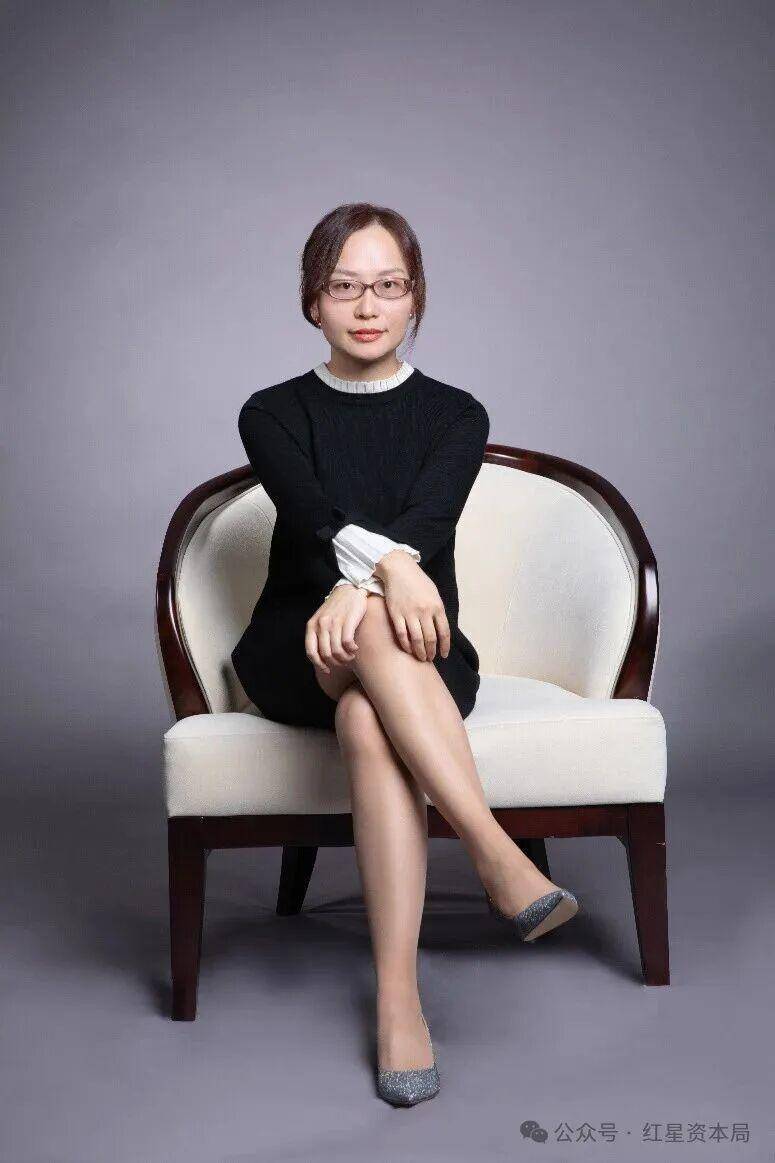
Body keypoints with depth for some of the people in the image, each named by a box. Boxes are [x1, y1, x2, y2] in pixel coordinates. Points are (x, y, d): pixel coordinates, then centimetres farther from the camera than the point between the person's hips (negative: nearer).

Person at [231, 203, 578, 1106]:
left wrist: (358, 585, -36)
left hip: (418, 657, 0)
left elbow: (428, 517, -13)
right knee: (375, 630, -37)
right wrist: (382, 562, -39)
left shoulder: (455, 415, 9)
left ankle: (398, 998, -43)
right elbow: (313, 508, -15)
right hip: (293, 653, 0)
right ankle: (497, 855, -44)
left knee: (367, 717, -37)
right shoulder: (274, 414, 8)